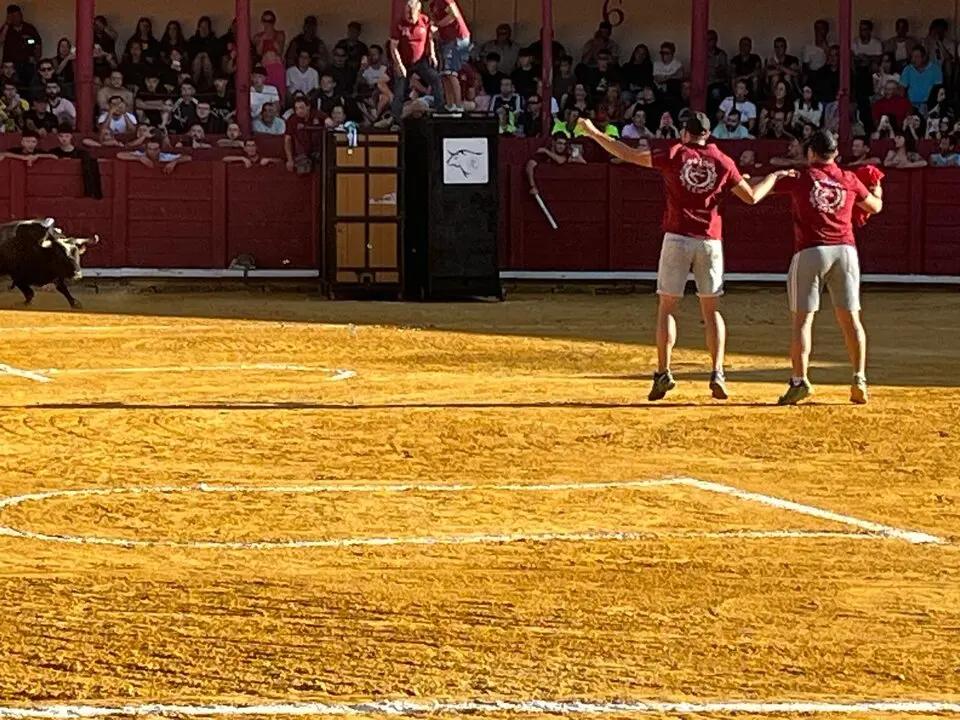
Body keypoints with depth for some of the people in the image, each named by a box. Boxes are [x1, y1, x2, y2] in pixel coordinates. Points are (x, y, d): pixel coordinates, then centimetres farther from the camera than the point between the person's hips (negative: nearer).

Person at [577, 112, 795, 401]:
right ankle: (717, 374, -2)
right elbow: (751, 196, 9)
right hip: (710, 240, 2)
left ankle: (663, 372, -5)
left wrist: (593, 133, 11)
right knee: (711, 310, 9)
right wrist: (775, 177, 27)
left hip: (677, 238, -2)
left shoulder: (675, 156, 0)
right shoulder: (722, 162, 5)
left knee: (667, 306, 3)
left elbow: (627, 154, 1)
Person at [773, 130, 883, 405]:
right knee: (850, 317, 7)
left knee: (803, 317, 0)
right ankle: (859, 380, 2)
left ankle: (800, 380, -10)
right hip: (845, 250, 3)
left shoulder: (800, 178, 3)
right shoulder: (849, 180, 10)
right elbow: (875, 207, 25)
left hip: (809, 251, -3)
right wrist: (877, 191, 47)